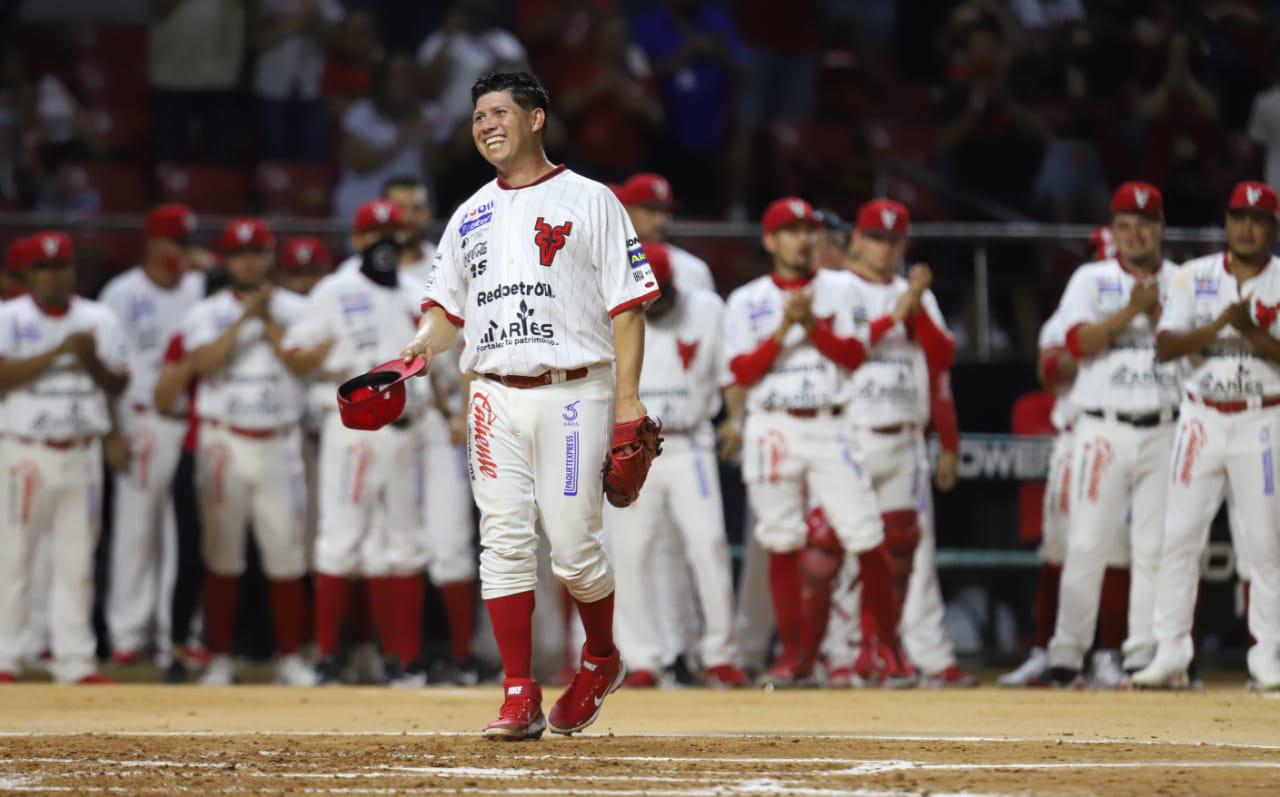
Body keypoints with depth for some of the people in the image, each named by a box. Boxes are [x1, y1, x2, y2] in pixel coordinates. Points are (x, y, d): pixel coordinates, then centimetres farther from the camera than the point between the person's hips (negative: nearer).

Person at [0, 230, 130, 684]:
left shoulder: (99, 320, 8)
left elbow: (119, 384, 8)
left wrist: (91, 360, -12)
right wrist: (59, 351, -21)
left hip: (82, 454, 3)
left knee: (76, 561, 4)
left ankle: (75, 662, 8)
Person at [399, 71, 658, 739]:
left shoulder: (588, 202, 3)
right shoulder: (470, 216, 18)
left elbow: (627, 302, -1)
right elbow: (447, 306, 20)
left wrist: (628, 397, -9)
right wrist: (425, 344, -3)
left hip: (571, 391, -4)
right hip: (495, 396, 4)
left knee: (571, 541, -8)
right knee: (505, 542, -3)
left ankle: (600, 660, 18)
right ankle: (520, 696, -1)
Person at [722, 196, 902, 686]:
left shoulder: (841, 290, 10)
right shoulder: (746, 301, 8)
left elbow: (856, 355, 0)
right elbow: (742, 372, -2)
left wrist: (812, 325, -12)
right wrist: (783, 330, -12)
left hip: (830, 426, 0)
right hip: (772, 429, 0)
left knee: (866, 537, -6)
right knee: (782, 544, 0)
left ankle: (888, 639, 12)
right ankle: (794, 653, 7)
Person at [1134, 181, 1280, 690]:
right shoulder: (1196, 277, 6)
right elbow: (1166, 347, -3)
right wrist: (1219, 325, -16)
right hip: (1202, 418, 2)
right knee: (1179, 536, -3)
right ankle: (1170, 655, 1)